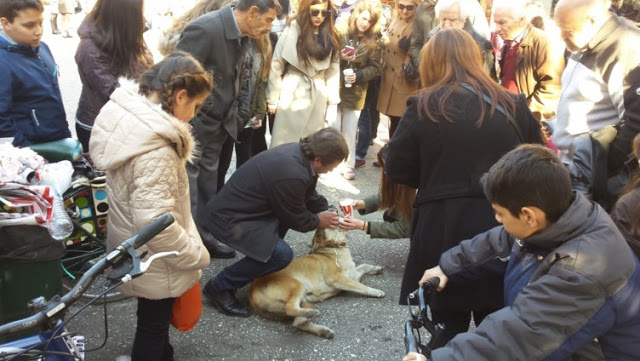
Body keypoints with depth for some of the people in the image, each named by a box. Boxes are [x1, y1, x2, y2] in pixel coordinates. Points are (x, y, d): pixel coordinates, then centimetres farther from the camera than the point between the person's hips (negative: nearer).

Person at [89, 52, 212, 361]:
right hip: (154, 261, -9)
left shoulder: (124, 113, -4)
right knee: (152, 325, 15)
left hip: (136, 248, 9)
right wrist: (196, 255, -18)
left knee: (156, 319, 30)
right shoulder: (154, 151, -34)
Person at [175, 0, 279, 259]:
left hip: (216, 126, 8)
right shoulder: (205, 29, -25)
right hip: (191, 125, -8)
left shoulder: (242, 35, 1)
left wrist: (230, 115, 10)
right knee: (188, 191, 2)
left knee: (207, 187, 18)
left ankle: (204, 239, 32)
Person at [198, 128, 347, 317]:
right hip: (229, 218, -10)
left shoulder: (299, 151, -3)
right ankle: (220, 286, -3)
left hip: (238, 204, 10)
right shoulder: (291, 175, -31)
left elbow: (309, 194, 15)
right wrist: (318, 221, 5)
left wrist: (328, 213, 11)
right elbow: (295, 218, -12)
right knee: (282, 254, -18)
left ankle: (263, 267, 23)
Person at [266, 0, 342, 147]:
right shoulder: (293, 30, -8)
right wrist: (272, 99, -5)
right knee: (286, 143, 2)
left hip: (319, 96, 4)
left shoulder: (330, 35, 6)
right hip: (293, 93, -4)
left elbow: (333, 69, 5)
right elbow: (276, 65, -6)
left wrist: (333, 101, 1)